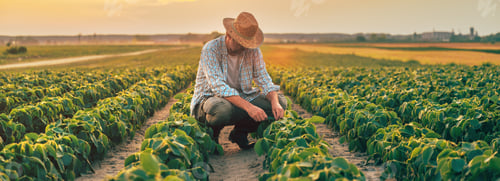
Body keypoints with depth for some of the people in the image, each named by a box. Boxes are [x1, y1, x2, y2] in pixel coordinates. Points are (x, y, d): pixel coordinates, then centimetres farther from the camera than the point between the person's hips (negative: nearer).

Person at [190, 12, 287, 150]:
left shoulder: (253, 51, -4)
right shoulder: (211, 50, -20)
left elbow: (264, 80, -3)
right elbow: (219, 87, -30)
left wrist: (275, 102, -26)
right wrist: (249, 107, -42)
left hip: (241, 98, 6)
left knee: (280, 102, -14)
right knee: (223, 109, -43)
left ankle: (240, 132, 1)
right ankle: (211, 133, -6)